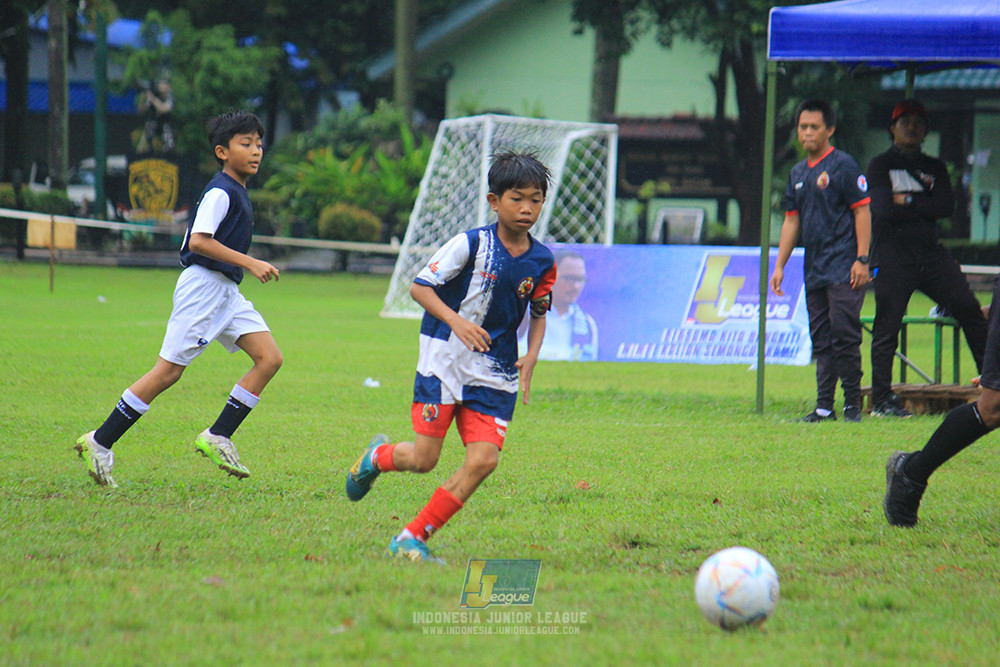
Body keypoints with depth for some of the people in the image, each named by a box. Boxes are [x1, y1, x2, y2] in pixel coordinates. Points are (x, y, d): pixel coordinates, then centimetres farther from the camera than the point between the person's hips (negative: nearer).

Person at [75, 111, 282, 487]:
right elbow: (198, 241, -24)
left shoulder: (237, 193, 16)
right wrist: (249, 263, -25)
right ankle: (99, 443, 0)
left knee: (270, 358, -4)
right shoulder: (220, 192, -13)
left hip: (226, 293, 9)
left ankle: (217, 438, -3)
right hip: (203, 285, -9)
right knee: (168, 371, -8)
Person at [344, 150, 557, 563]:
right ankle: (378, 457, 33)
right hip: (444, 360, -4)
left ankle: (413, 538, -2)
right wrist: (455, 321, -26)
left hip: (495, 374, 4)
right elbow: (419, 286, -10)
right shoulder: (471, 244, -12)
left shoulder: (542, 262, 1)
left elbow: (539, 313, 15)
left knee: (484, 459, -12)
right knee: (424, 460, -4)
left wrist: (531, 358, -2)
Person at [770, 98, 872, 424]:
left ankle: (852, 405, -5)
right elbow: (792, 221, 21)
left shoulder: (843, 165, -4)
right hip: (814, 271, 7)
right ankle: (824, 407, 7)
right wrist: (779, 266, 15)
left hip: (844, 270, -7)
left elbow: (862, 211, -8)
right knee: (821, 341, 6)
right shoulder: (798, 173, 17)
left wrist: (862, 260, -15)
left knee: (844, 336, -10)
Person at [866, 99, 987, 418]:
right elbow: (884, 208, -10)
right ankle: (881, 399, 0)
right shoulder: (880, 166, 7)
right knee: (887, 328, -5)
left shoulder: (935, 168, 20)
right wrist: (925, 206, -3)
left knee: (970, 311, -6)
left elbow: (947, 206, 3)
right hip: (893, 256, -4)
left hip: (931, 251, 4)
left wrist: (909, 203, -5)